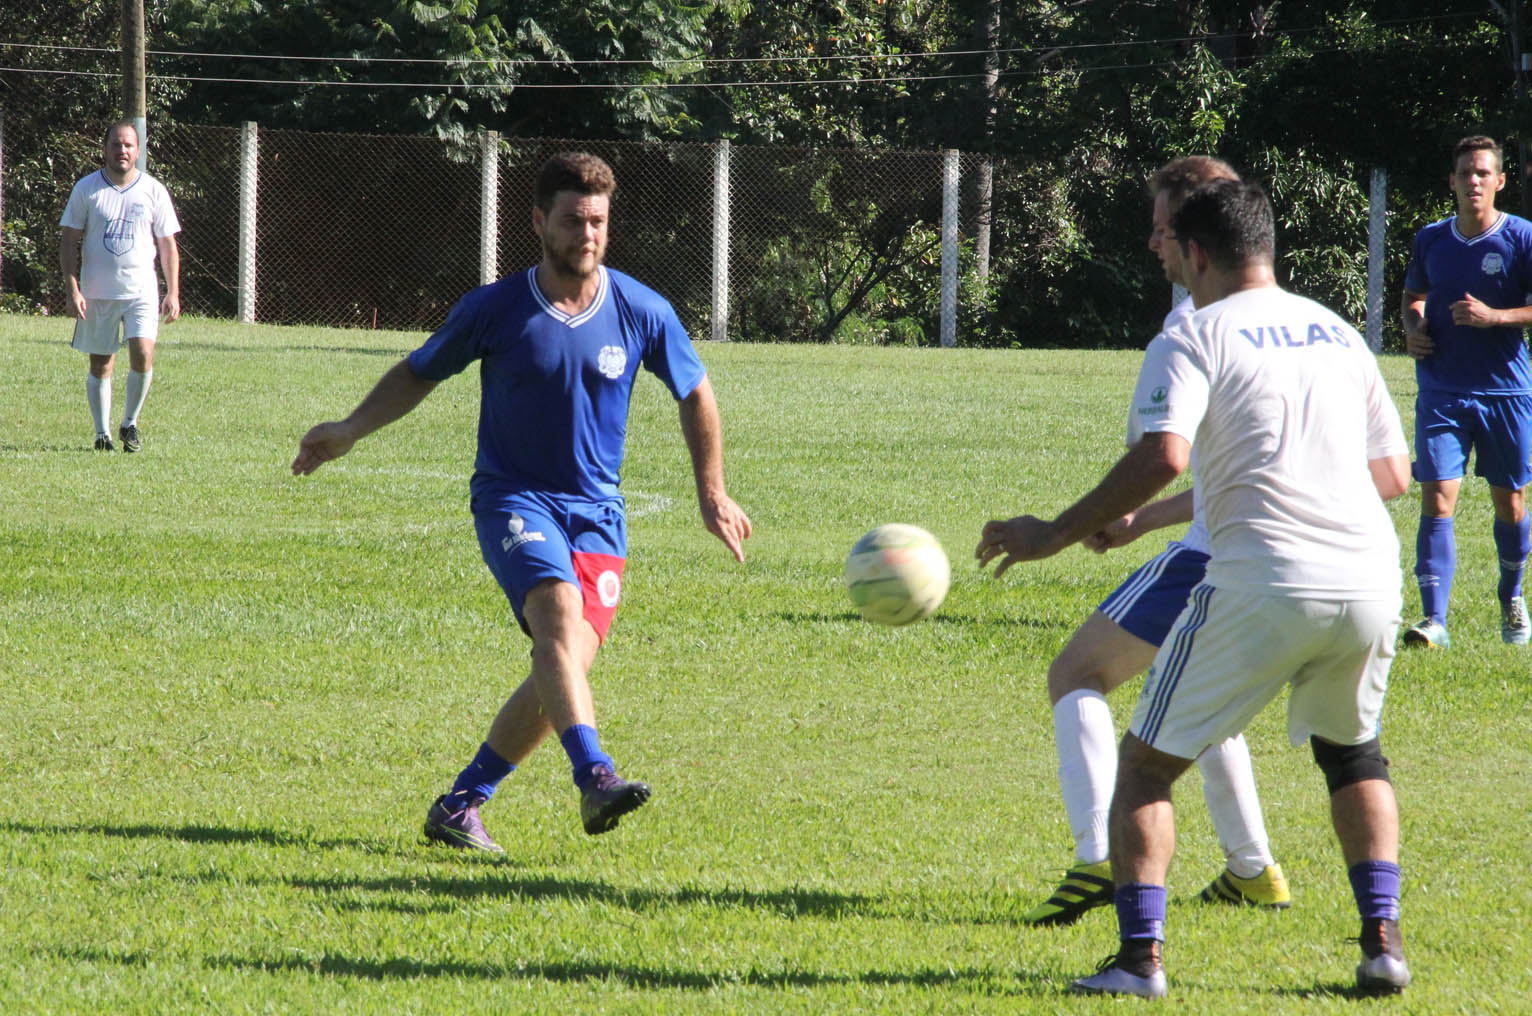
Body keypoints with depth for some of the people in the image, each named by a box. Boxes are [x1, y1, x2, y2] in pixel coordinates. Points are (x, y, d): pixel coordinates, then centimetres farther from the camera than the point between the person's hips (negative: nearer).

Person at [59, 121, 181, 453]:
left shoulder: (154, 191, 4)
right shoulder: (86, 189, 1)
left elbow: (168, 245, 9)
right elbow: (68, 242, 2)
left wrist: (173, 293, 2)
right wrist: (73, 290, -7)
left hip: (141, 291, 0)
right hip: (97, 294, 0)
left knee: (143, 353, -17)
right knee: (100, 365, 3)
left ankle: (130, 423, 0)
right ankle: (102, 433, 15)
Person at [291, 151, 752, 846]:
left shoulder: (643, 313, -2)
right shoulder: (495, 310, -6)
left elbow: (695, 395, 14)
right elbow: (418, 374, 10)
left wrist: (712, 493, 14)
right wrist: (351, 430, -2)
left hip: (596, 512, 3)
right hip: (512, 497, -3)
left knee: (565, 667, -10)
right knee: (560, 614, -30)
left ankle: (459, 808, 5)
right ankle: (594, 779, -45)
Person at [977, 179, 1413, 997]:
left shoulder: (1192, 341, -1)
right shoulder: (1339, 335, 18)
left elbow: (1162, 456, -18)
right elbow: (1393, 473, 20)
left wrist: (1053, 535, -11)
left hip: (1263, 588, -5)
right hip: (1370, 581, 5)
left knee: (1146, 761, 10)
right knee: (1352, 752, 30)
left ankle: (1140, 956, -2)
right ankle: (1382, 942, 15)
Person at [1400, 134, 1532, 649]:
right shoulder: (1431, 240, 6)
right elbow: (1412, 296, 23)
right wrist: (1413, 328, 2)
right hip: (1441, 392, 1)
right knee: (1437, 500, -12)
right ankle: (1434, 620, -17)